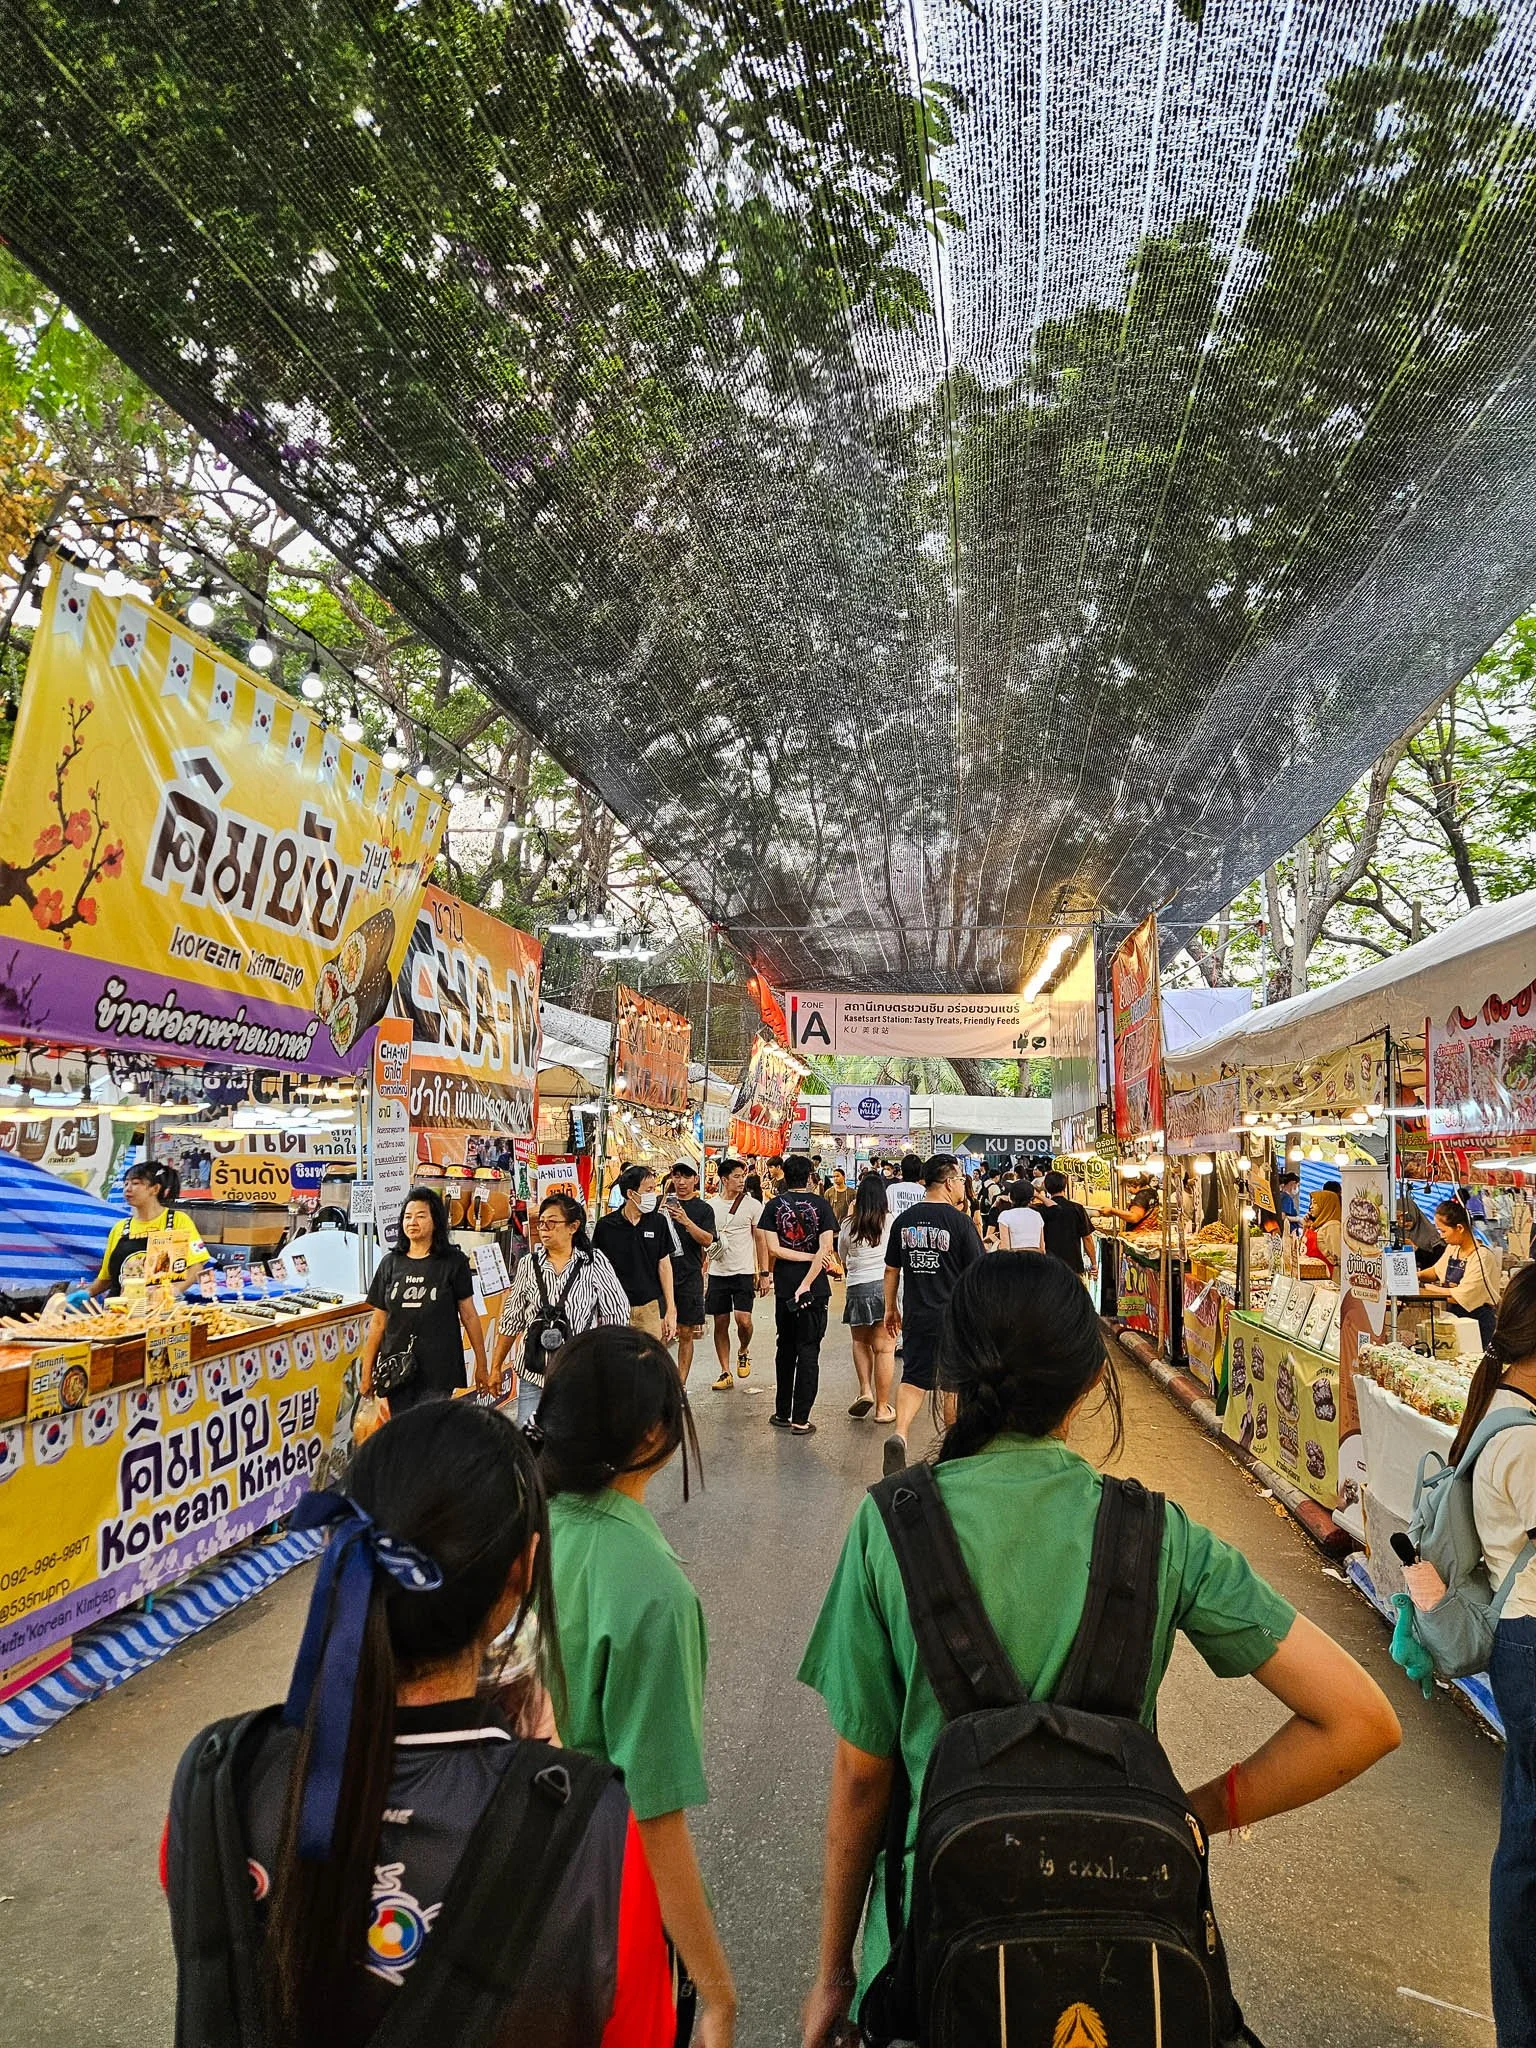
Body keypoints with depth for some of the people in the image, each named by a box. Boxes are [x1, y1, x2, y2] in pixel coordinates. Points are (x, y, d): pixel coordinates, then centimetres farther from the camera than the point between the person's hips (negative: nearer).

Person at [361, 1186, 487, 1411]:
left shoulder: (453, 1262, -2)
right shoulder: (390, 1263, 7)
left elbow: (469, 1316, 1)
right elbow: (378, 1322, 10)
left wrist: (481, 1365, 1)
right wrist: (367, 1372, 8)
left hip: (439, 1371, -3)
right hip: (397, 1370, 3)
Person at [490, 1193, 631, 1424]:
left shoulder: (594, 1263, -6)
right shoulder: (529, 1264, 3)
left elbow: (618, 1312, 0)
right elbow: (511, 1320, 10)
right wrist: (496, 1367, 11)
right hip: (534, 1373, 2)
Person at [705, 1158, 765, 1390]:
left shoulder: (752, 1205, -1)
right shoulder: (710, 1205, 4)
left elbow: (760, 1240, 3)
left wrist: (764, 1272, -2)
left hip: (744, 1272, -2)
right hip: (717, 1273, 2)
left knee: (743, 1319, -14)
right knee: (720, 1323, 5)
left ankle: (743, 1352, 17)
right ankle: (725, 1372, 17)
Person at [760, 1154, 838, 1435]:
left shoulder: (774, 1205, -1)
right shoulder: (820, 1204, -5)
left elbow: (773, 1249, -9)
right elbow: (826, 1247, -15)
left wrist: (808, 1257, -6)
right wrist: (810, 1271, -16)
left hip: (784, 1287, 2)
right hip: (815, 1287, -2)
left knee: (785, 1347, 15)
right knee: (808, 1351, 4)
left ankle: (782, 1413, 21)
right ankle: (801, 1419, 4)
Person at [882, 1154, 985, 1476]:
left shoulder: (905, 1219, 2)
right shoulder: (960, 1222, -11)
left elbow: (891, 1269, 8)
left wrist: (890, 1309, 19)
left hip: (917, 1316, 3)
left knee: (914, 1377, 6)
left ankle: (899, 1434, -16)